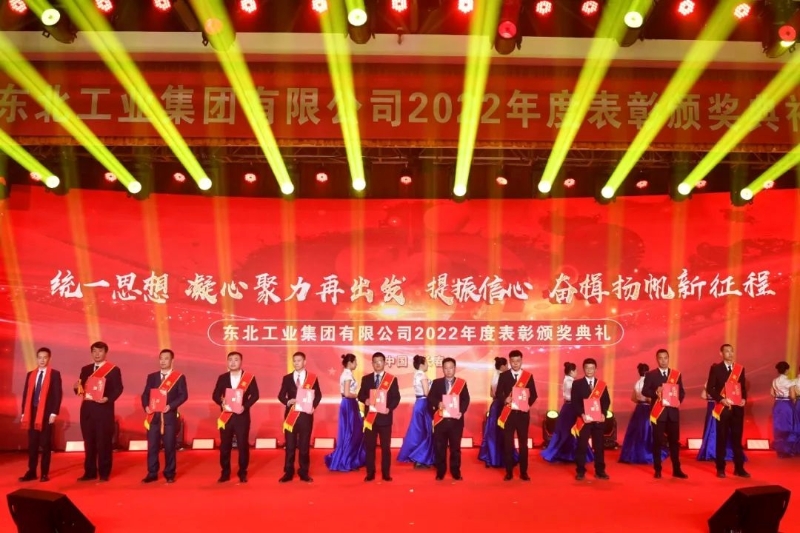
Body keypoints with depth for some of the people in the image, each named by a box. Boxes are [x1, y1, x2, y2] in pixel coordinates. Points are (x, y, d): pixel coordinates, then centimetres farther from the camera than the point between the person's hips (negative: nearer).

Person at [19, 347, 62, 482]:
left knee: (46, 444, 3)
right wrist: (24, 413, 4)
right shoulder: (30, 374, 11)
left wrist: (54, 413, -14)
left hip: (46, 412, -4)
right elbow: (26, 394, 11)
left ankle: (45, 473, 9)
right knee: (32, 443, 6)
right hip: (32, 412, 4)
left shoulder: (55, 374, -2)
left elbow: (58, 394, -6)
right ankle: (31, 472, 13)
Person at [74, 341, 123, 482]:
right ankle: (89, 472, 17)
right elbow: (81, 388, 12)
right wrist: (77, 387, -10)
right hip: (87, 409, 5)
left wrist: (108, 398, -22)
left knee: (104, 442, -1)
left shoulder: (114, 370, 0)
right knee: (89, 442, 9)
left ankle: (104, 473, 6)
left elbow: (118, 389, -7)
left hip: (104, 409, -5)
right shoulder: (86, 369, 15)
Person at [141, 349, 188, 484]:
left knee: (170, 446, 2)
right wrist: (146, 406, -8)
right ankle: (152, 474, 13)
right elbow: (145, 394, 11)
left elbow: (183, 395, -5)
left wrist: (170, 406, -17)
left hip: (169, 416, -3)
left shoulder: (179, 377, 1)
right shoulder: (152, 376, 13)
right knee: (152, 446, 3)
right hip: (153, 416, 3)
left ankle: (169, 474, 11)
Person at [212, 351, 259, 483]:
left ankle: (242, 473, 13)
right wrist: (222, 403, -15)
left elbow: (255, 395, -4)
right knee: (224, 445, 5)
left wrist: (245, 406, -17)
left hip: (242, 416, -2)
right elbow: (215, 395, 5)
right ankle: (225, 473, 17)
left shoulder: (250, 377, 0)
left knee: (243, 445, 1)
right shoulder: (222, 378, 7)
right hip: (226, 415, 2)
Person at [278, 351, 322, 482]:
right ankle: (288, 473, 11)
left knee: (304, 445, 5)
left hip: (306, 414, -1)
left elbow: (318, 395, 4)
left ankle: (304, 473, 14)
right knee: (290, 445, 2)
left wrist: (313, 406, -13)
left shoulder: (312, 378, 4)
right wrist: (288, 401, -16)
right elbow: (281, 395, 4)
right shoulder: (287, 378, 7)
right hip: (291, 414, 1)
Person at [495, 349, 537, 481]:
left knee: (523, 443, 4)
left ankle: (523, 472, 13)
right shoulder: (504, 376, 3)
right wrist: (505, 400, -18)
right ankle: (509, 472, 11)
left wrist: (528, 404, -9)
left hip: (523, 413, 0)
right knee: (508, 443, 2)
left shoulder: (528, 376, 4)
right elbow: (498, 393, 1)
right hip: (508, 413, 0)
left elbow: (534, 395, 5)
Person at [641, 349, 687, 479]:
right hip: (658, 412, -2)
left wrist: (679, 401, -8)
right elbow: (644, 391, -4)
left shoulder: (677, 374, 9)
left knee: (674, 441, 6)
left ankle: (676, 469, 15)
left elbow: (682, 391, 10)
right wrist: (655, 393, -21)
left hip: (673, 412, 2)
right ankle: (657, 470, 10)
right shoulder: (650, 374, 1)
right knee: (657, 442, 3)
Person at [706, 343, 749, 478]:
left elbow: (743, 387, 13)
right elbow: (710, 388, -5)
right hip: (723, 408, -3)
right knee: (722, 438, 3)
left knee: (737, 438, 7)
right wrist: (721, 399, -17)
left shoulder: (740, 368, 8)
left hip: (737, 408, 3)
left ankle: (739, 468, 15)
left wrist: (744, 399, -5)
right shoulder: (716, 368, -3)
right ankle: (720, 469, 11)